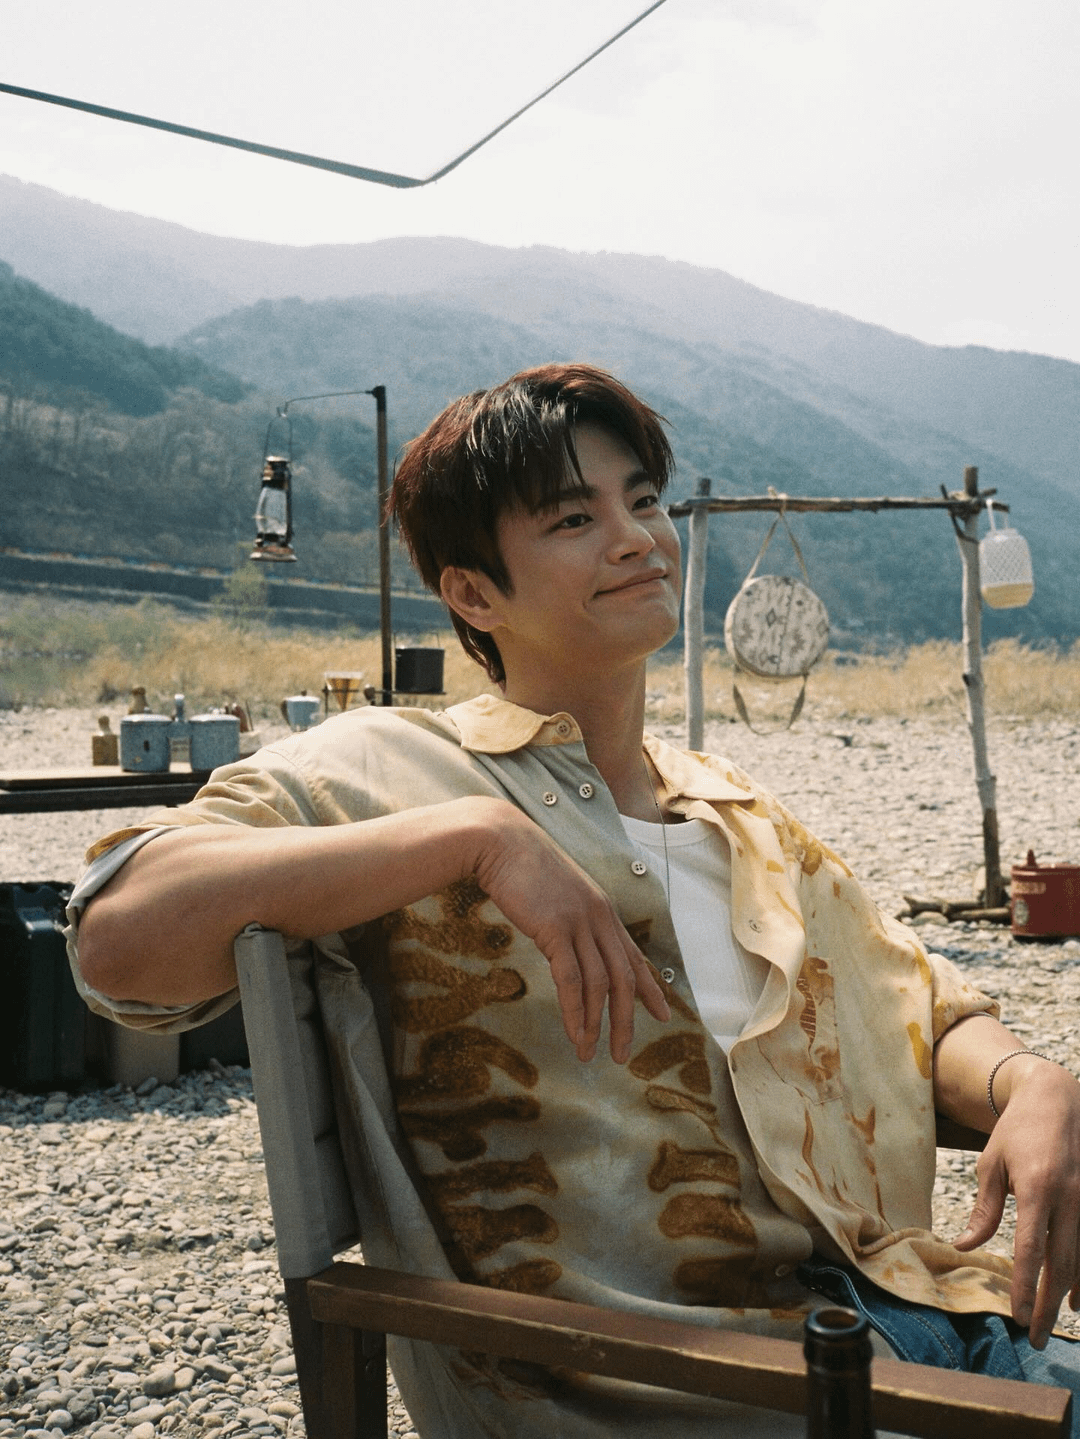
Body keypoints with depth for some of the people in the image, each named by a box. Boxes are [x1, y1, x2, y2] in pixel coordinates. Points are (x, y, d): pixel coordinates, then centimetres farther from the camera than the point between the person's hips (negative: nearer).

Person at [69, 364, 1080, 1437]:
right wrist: (475, 835, -23)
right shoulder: (381, 769, -3)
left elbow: (930, 1015, 21)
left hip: (877, 1302, 7)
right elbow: (117, 937, -18)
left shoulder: (742, 815, 19)